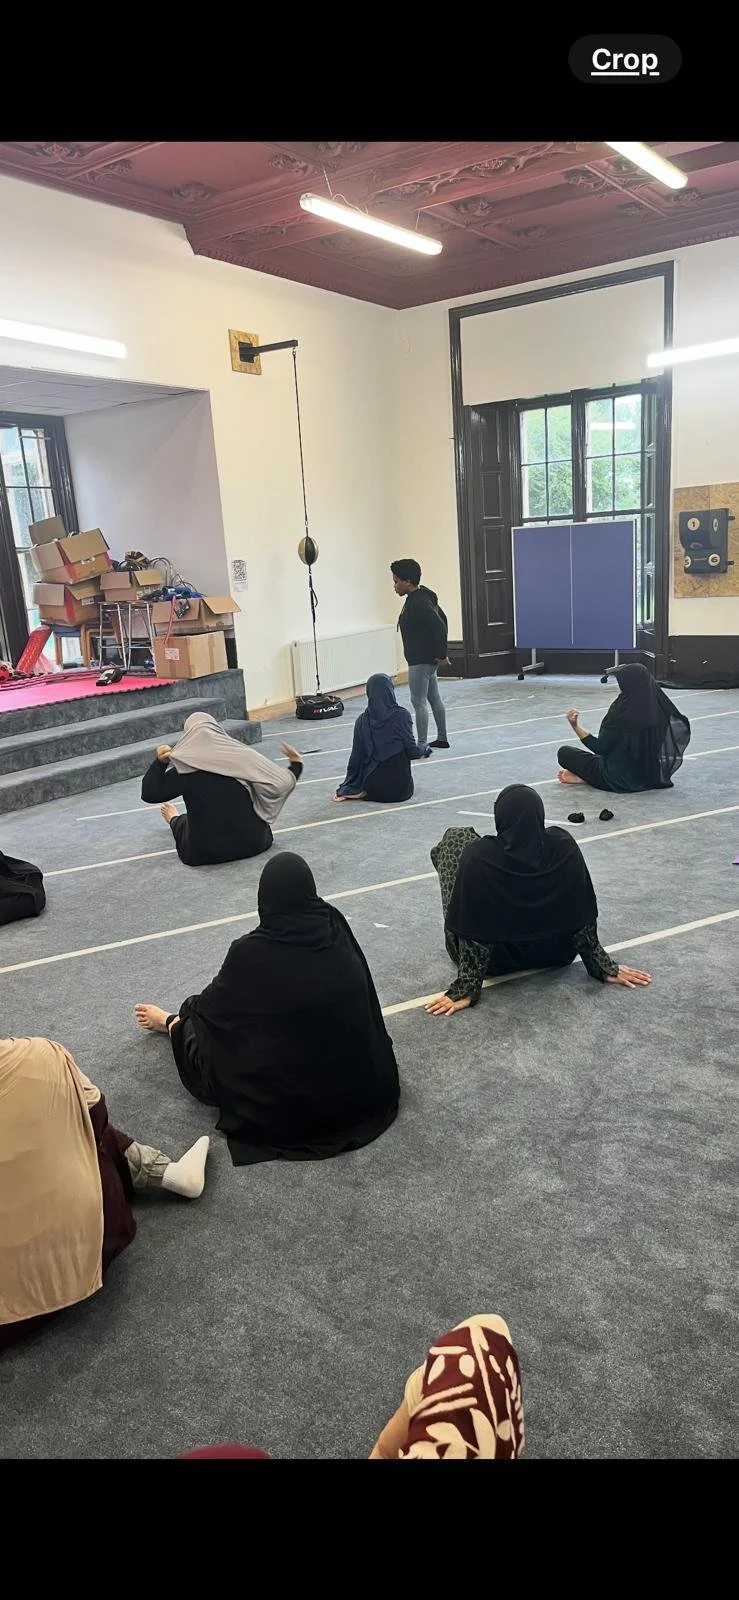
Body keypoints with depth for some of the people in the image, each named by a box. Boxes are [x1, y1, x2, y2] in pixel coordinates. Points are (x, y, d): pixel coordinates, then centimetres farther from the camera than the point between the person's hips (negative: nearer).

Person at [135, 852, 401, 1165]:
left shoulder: (252, 952, -21)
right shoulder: (336, 928, -9)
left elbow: (214, 1002, -1)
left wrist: (174, 1020, 23)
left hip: (287, 1101, -4)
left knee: (196, 1028, 22)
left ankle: (170, 1025, 53)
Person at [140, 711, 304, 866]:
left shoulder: (184, 769, -14)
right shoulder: (244, 756, -12)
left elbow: (149, 794, -8)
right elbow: (283, 782, -10)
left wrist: (159, 763, -11)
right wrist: (296, 764, 8)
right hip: (252, 844, 1)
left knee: (185, 821, 33)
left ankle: (173, 820, 65)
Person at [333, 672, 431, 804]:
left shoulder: (362, 720, -5)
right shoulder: (401, 715, -13)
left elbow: (356, 757, -2)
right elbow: (411, 750, -12)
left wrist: (347, 788, 9)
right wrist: (425, 749, 11)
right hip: (400, 789, -4)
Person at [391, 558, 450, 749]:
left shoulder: (418, 603, -21)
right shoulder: (423, 596, 11)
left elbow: (439, 625, -29)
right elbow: (442, 619, 20)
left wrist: (441, 653, -21)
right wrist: (440, 652, 17)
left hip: (421, 661, -11)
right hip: (428, 659, 11)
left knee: (419, 701, -7)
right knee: (434, 698, 17)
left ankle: (421, 745, -4)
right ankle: (442, 739, 27)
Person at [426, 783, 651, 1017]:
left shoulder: (479, 857, -31)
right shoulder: (565, 847, -21)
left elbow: (473, 927, -27)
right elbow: (584, 916, -13)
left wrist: (467, 989, -18)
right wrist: (605, 968, 0)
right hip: (554, 954, 3)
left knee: (456, 838, 7)